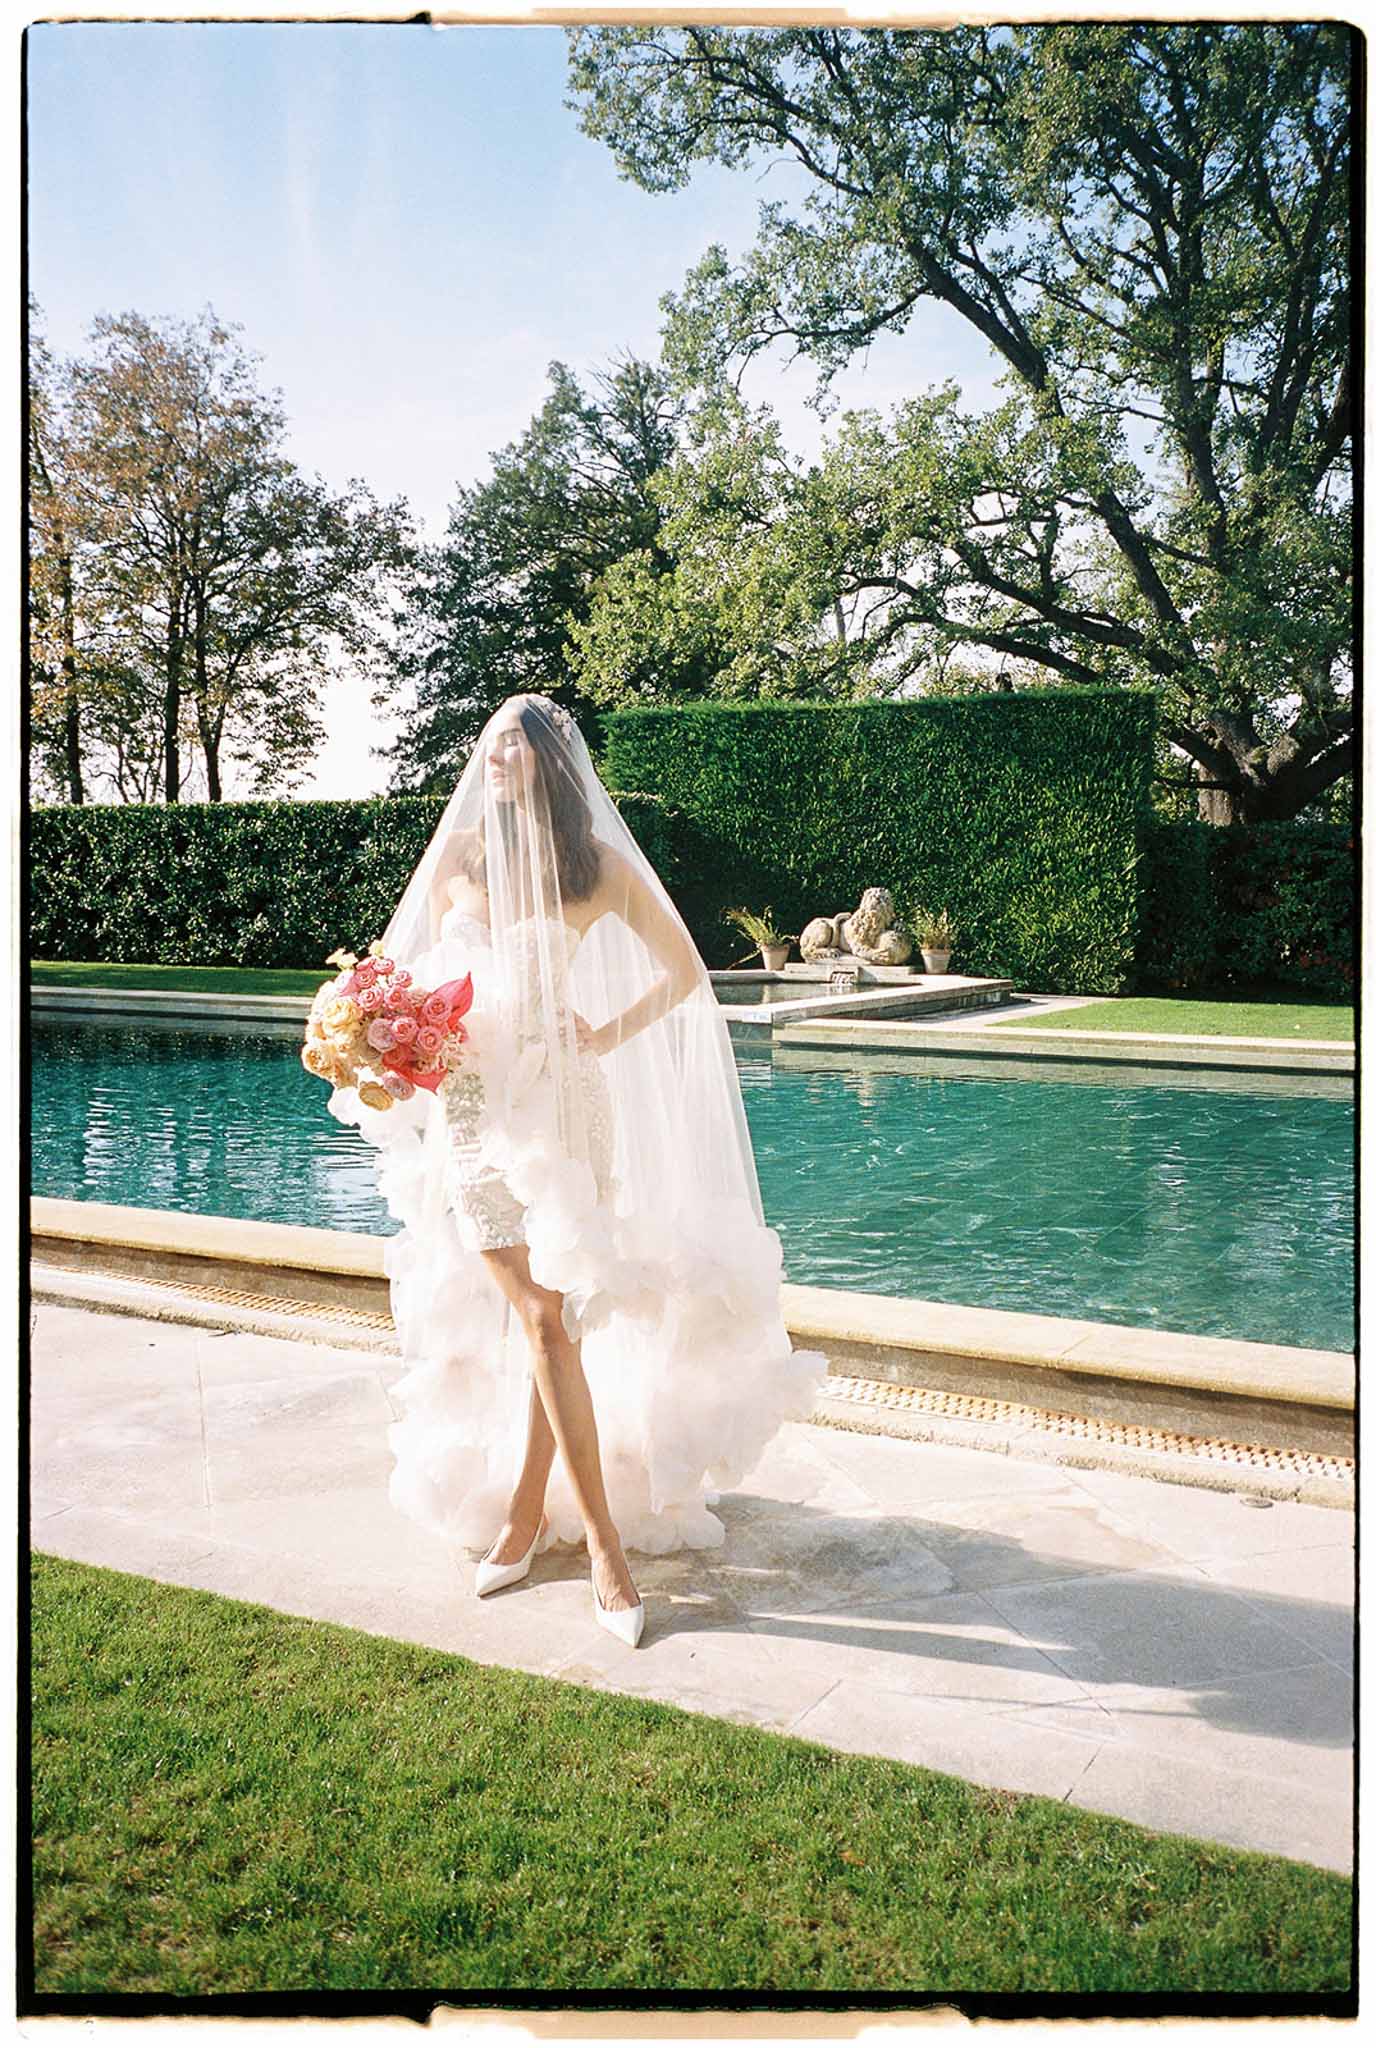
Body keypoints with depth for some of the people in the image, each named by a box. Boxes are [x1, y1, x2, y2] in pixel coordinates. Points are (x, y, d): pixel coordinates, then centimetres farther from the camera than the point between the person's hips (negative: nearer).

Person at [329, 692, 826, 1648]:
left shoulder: (596, 864, 3)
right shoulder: (459, 852, 8)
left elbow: (685, 972, 10)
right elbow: (415, 973, 13)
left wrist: (611, 1035, -2)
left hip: (561, 1101, -1)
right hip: (472, 1104, 1)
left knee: (548, 1314, -1)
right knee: (543, 1319, -5)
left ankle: (525, 1506, 19)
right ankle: (602, 1539, 2)